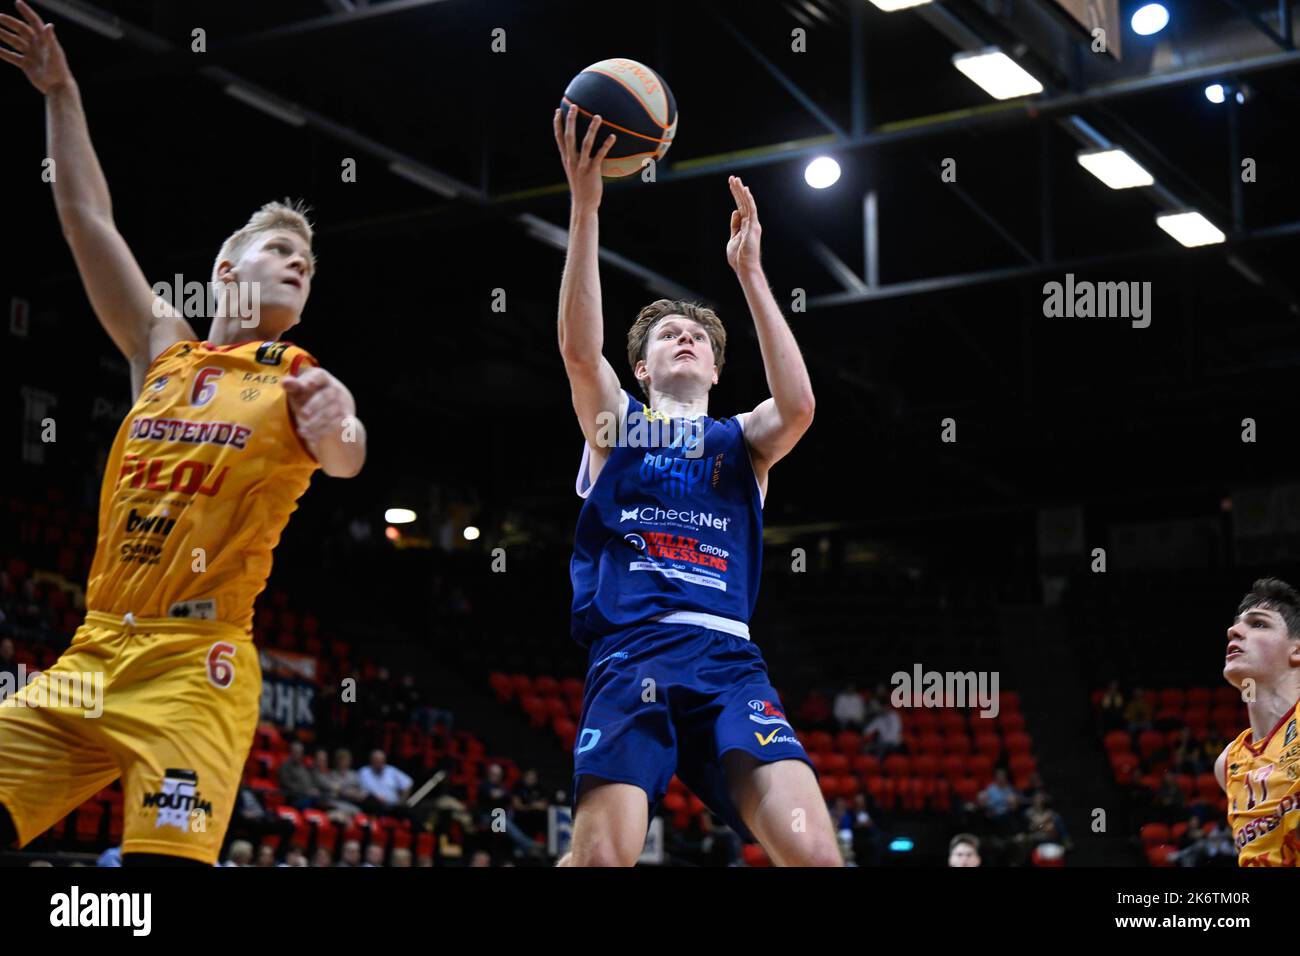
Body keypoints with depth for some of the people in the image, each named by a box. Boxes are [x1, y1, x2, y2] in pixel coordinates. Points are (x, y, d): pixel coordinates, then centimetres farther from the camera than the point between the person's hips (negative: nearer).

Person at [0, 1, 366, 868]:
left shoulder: (306, 384, 5)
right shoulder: (163, 350, 16)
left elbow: (345, 458, -18)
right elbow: (89, 220, 18)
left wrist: (338, 433, -41)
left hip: (193, 667, -4)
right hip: (91, 655, 4)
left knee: (167, 861, -19)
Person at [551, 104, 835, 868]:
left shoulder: (743, 440, 21)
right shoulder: (614, 421, 18)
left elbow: (798, 405, -3)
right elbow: (580, 349, -4)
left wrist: (749, 270, -3)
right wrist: (586, 207, -13)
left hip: (728, 657, 2)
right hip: (631, 653, -1)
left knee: (812, 849, -18)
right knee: (602, 853, -20)